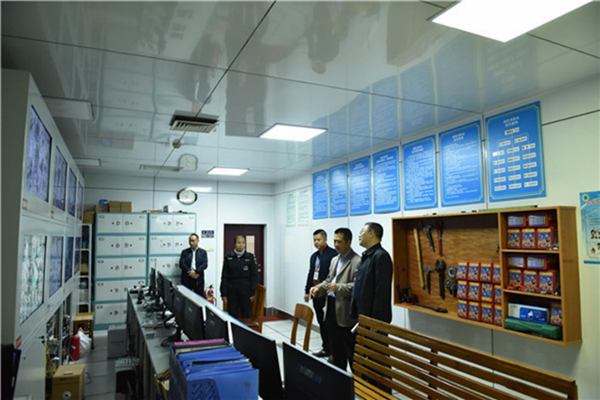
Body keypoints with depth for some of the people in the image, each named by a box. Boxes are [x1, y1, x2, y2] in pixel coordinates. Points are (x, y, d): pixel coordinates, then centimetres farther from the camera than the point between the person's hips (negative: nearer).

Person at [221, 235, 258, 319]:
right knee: (232, 315, 5)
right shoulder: (228, 257, 1)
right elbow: (224, 276, 3)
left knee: (246, 316, 6)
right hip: (232, 290, 1)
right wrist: (224, 294, 0)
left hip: (246, 290, 0)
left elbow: (254, 275, 1)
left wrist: (253, 292, -4)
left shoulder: (250, 257, -1)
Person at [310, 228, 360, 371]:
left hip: (345, 310, -8)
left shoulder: (357, 261, -12)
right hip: (331, 306, 8)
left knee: (350, 349, 1)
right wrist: (318, 288, 4)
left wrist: (338, 287, -31)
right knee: (335, 347, 18)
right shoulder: (334, 260, 16)